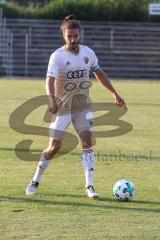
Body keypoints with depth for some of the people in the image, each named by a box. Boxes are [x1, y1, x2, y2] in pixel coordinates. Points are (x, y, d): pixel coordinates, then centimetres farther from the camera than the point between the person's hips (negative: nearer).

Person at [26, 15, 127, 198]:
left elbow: (99, 73, 17)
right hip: (63, 106, -3)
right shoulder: (57, 56, -12)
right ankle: (35, 182, 16)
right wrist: (52, 100, -43)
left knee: (87, 141, -13)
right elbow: (50, 80, -25)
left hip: (83, 106, 3)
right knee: (55, 146, -2)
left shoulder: (88, 52, 3)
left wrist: (115, 94, 17)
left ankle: (89, 187, -14)